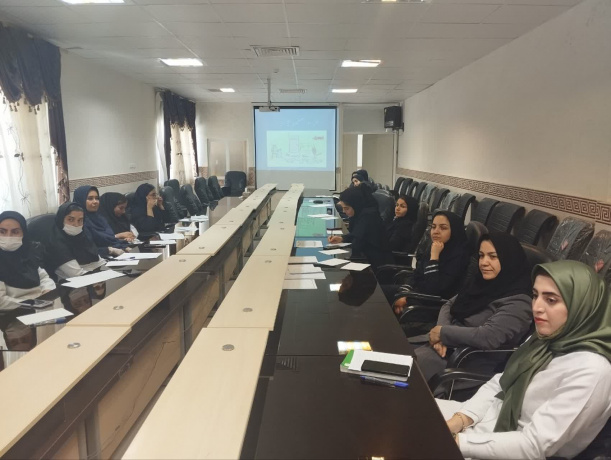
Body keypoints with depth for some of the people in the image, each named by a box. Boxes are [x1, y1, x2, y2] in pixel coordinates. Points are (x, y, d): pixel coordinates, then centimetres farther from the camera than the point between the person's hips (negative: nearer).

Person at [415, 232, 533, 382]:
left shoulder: (518, 302, -14)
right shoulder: (482, 283, 11)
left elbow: (489, 337, -26)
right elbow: (449, 305, 11)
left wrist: (443, 332, -16)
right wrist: (441, 336, -8)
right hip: (446, 345, 8)